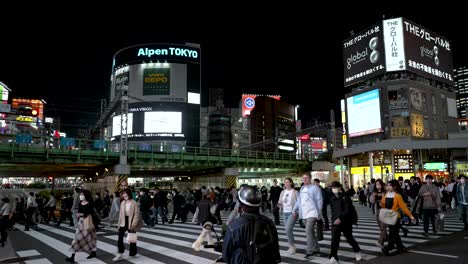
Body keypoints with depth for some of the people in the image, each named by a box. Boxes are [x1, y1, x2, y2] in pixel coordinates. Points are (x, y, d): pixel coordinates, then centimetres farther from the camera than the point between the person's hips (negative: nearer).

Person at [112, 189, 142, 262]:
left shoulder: (134, 203, -14)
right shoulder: (123, 203, 2)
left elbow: (136, 214, -15)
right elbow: (120, 214, 9)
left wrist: (133, 224, -20)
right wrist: (119, 223, 7)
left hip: (131, 223, -5)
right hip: (124, 222, 5)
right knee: (120, 238, -4)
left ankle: (132, 253, 26)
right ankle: (120, 254, 2)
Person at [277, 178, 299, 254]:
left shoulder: (295, 192, -6)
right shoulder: (283, 192, 11)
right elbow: (280, 201, 15)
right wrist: (279, 204, -7)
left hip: (292, 213, -6)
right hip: (285, 213, 6)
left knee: (288, 229, -17)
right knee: (287, 230, 9)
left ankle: (292, 246, -4)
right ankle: (292, 246, 21)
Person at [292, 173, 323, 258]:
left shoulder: (314, 188, -6)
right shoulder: (302, 189, 15)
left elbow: (319, 201, -9)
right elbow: (299, 200, 18)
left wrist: (319, 213, -13)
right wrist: (295, 210, 8)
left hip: (312, 213, -8)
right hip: (305, 214, 8)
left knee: (308, 231, -17)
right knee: (311, 232, 14)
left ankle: (309, 250, -12)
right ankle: (316, 249, 25)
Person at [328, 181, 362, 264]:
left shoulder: (345, 197, -9)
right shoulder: (332, 199, 8)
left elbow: (347, 210, -17)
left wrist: (340, 218, -27)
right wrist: (333, 219, 13)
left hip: (346, 222, -3)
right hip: (335, 222, 4)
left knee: (349, 238, 12)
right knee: (334, 240, -10)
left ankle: (357, 251, 39)